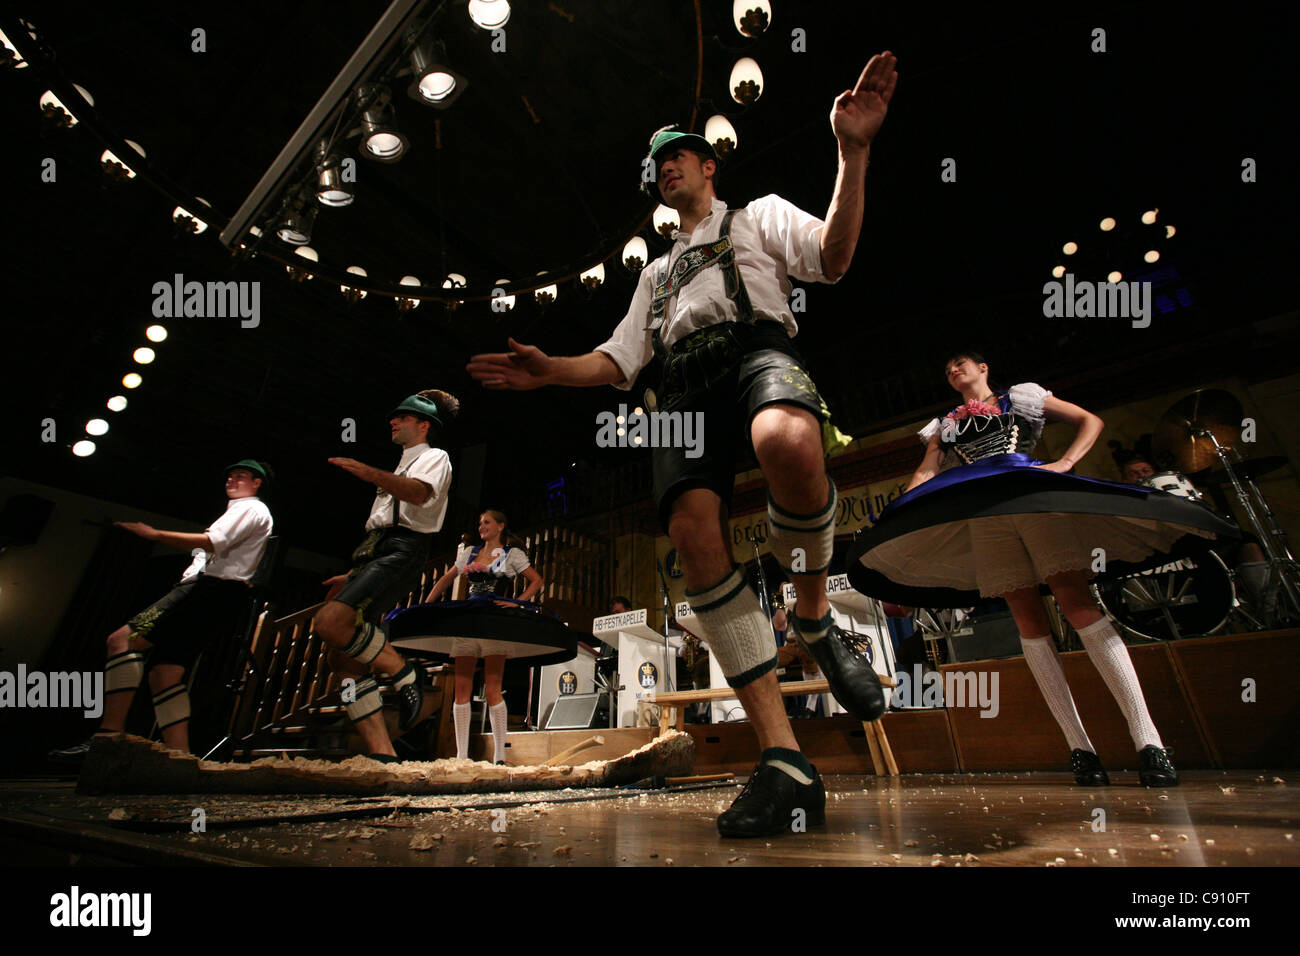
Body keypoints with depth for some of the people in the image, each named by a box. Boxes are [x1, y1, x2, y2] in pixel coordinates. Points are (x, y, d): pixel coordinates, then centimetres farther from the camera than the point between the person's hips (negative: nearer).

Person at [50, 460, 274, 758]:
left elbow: (213, 543, -14)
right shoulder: (239, 511, 36)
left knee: (123, 639, -19)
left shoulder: (252, 508, 2)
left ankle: (108, 736, -27)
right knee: (164, 673, 0)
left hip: (212, 590, -10)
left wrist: (155, 534, -13)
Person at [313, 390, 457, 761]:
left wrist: (371, 473, -32)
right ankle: (383, 756, -7)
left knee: (330, 621, -32)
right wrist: (352, 576, 28)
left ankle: (405, 674, -13)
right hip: (375, 557, 9)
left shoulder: (435, 457, 8)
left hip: (401, 554, -9)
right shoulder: (402, 468, 36)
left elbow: (420, 493, -18)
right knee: (342, 657, -3)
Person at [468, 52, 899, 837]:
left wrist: (854, 154, -6)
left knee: (787, 440, -42)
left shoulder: (759, 214, 28)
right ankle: (784, 760, -27)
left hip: (757, 351, -3)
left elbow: (833, 256, 7)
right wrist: (551, 372, 13)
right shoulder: (658, 271, 39)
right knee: (694, 528, -27)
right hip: (684, 389, 4)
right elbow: (618, 361, 30)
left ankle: (817, 621, -16)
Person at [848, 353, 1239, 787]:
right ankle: (1078, 745, -7)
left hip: (1036, 492, -2)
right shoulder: (944, 426, 27)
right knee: (1026, 615, -7)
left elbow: (1090, 420, 20)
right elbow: (925, 474, 17)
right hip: (982, 510, 2)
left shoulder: (1022, 396, 23)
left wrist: (1065, 463, 1)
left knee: (1076, 600, -17)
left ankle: (1146, 737, -18)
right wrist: (896, 513, -2)